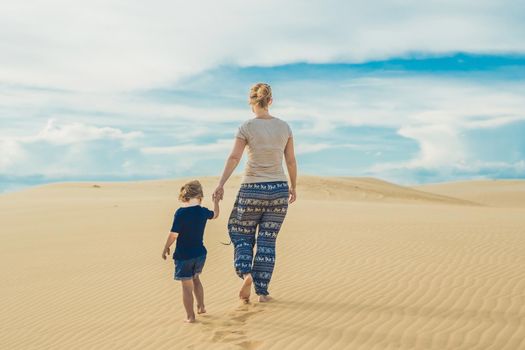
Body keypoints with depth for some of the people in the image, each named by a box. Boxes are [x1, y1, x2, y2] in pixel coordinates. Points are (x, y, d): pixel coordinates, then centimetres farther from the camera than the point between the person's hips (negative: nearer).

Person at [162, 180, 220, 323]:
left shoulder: (180, 212, -17)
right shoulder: (203, 211, -2)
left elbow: (173, 234, -16)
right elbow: (215, 215, 21)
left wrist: (166, 248, -1)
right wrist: (216, 201, 37)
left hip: (183, 255, -5)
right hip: (200, 253, 5)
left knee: (187, 285, 3)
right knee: (195, 279, 27)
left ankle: (190, 316, 9)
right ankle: (201, 306, 34)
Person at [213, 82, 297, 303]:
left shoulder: (246, 127, -6)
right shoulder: (284, 127, 3)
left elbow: (234, 158, -18)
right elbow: (291, 161, 6)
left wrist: (220, 185, -22)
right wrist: (293, 187, 17)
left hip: (252, 190, -3)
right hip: (279, 189, 3)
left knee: (242, 236, 15)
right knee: (267, 241, 10)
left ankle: (246, 274, -9)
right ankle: (262, 291, 10)